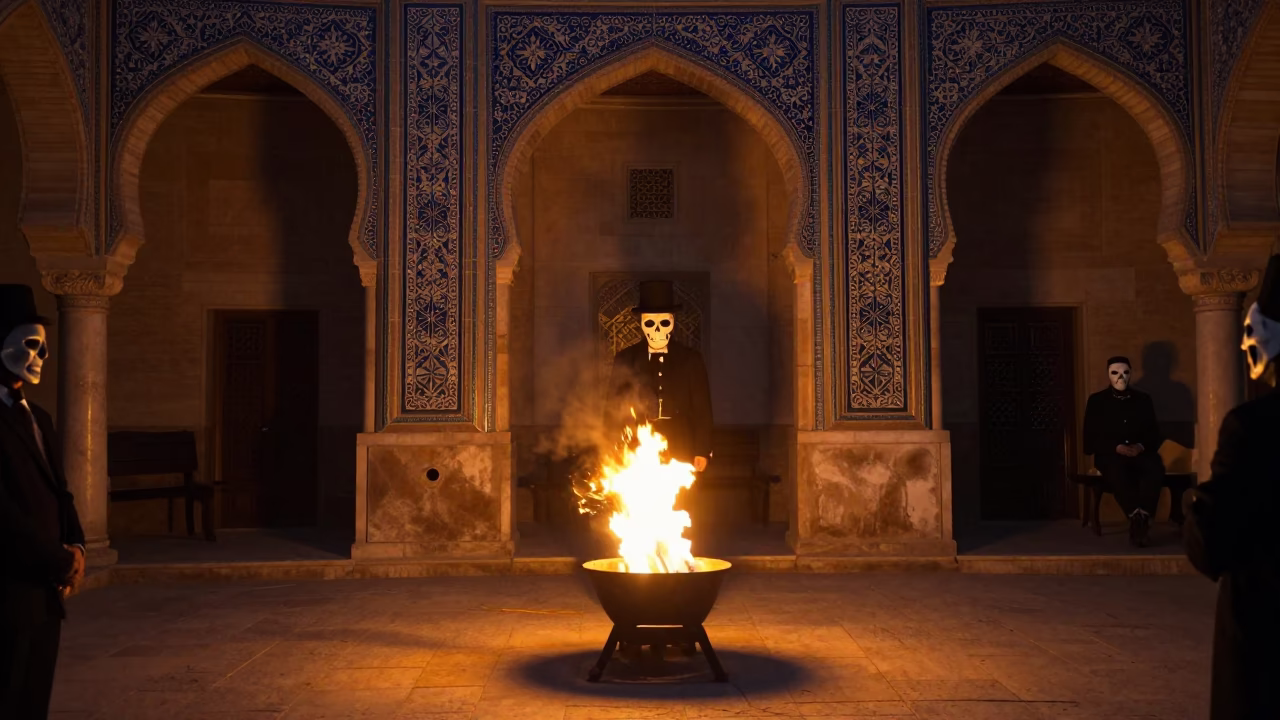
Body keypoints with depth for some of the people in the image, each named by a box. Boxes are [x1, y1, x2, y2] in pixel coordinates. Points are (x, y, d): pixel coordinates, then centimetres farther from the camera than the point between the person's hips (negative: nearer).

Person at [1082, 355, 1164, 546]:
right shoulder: (1097, 400, 10)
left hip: (1140, 453, 2)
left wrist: (1141, 446, -10)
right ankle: (1136, 517, -41)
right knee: (1116, 470, -39)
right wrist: (1117, 447, -13)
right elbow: (1091, 438, 3)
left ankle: (1142, 518, -39)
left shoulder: (1143, 399, 17)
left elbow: (1154, 434, 12)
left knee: (1155, 467, -34)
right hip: (1110, 454, -2)